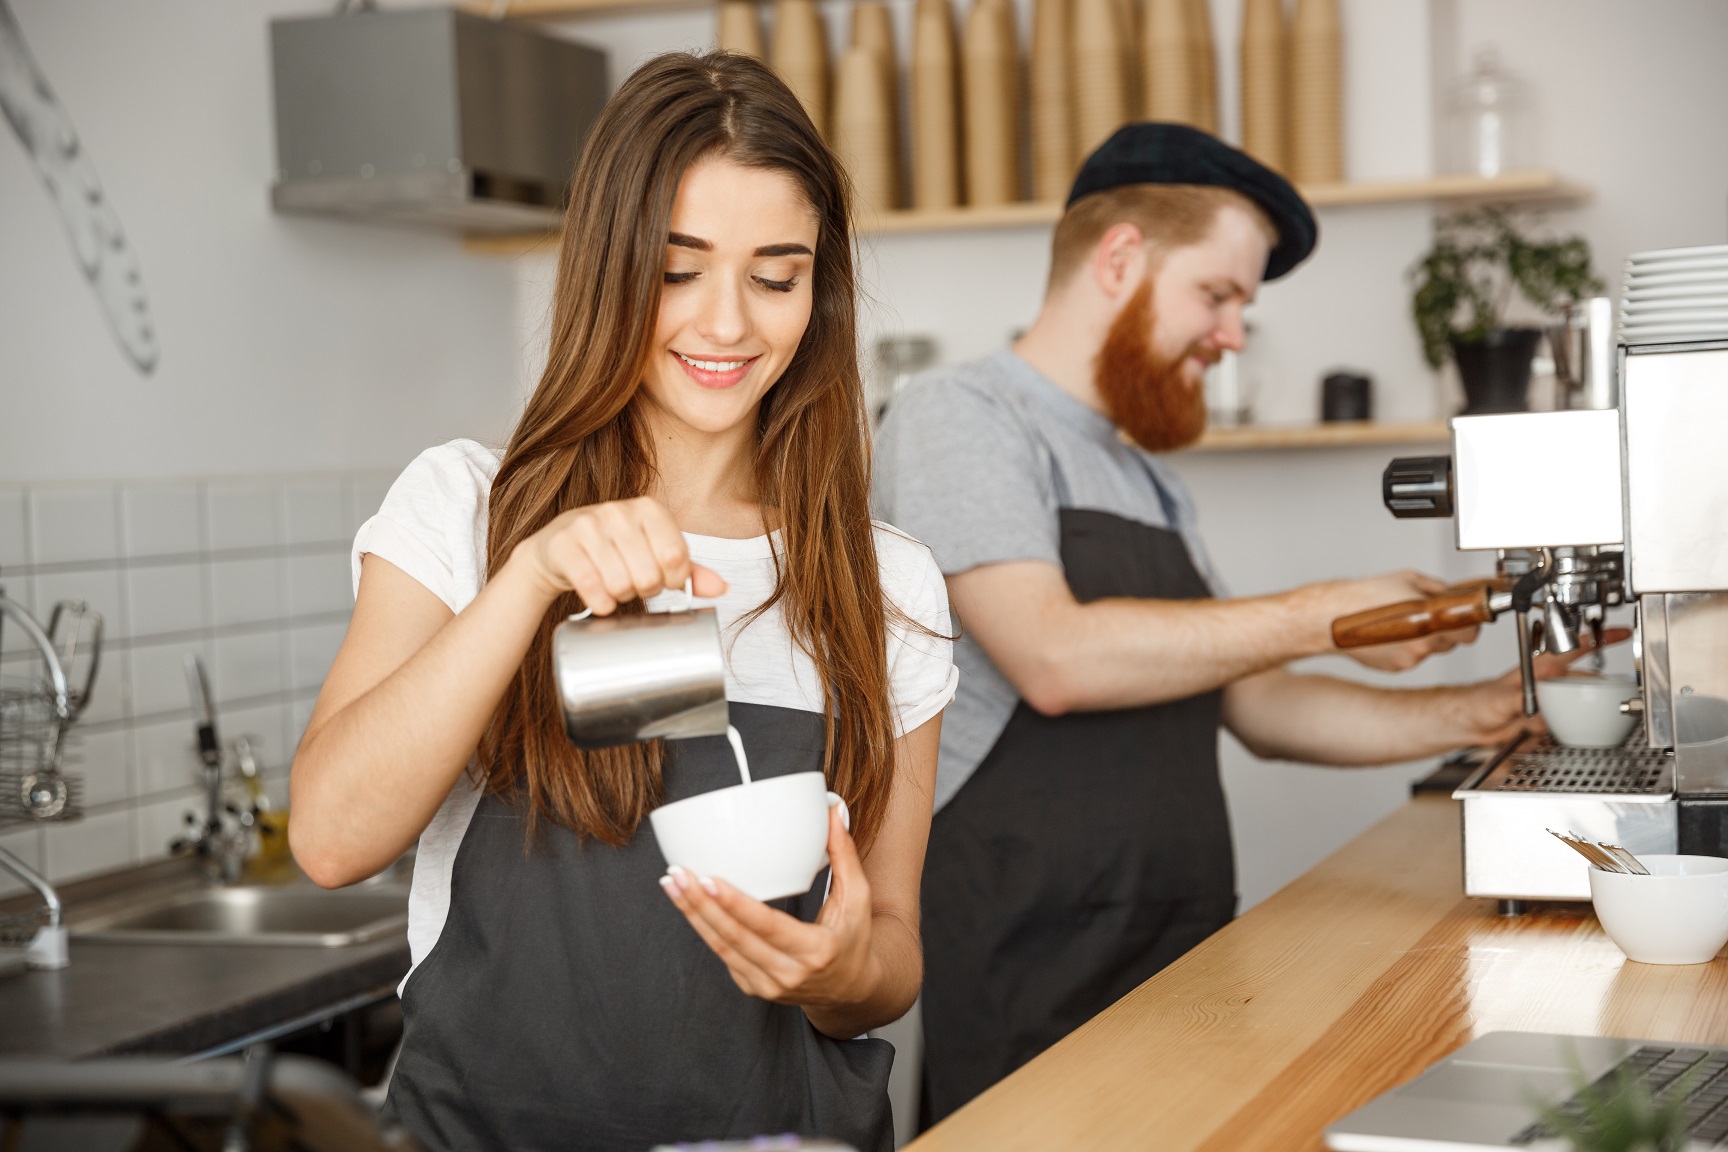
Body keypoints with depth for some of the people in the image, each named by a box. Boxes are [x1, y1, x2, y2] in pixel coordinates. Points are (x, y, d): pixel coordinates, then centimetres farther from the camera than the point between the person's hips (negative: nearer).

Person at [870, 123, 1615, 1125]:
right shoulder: (959, 417, -5)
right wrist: (1321, 619, -13)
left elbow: (1255, 706, 22)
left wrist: (1472, 716, 11)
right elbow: (1054, 658, -19)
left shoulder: (1148, 479, 21)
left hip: (1182, 961, 8)